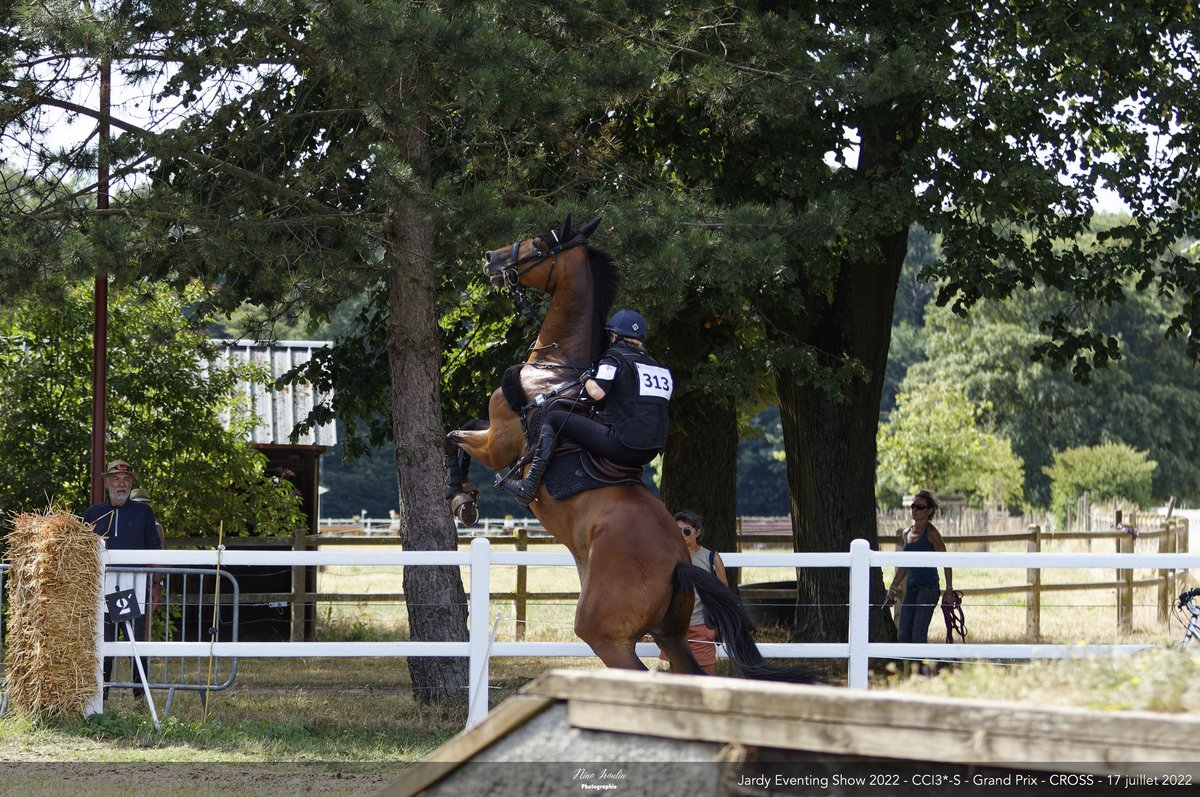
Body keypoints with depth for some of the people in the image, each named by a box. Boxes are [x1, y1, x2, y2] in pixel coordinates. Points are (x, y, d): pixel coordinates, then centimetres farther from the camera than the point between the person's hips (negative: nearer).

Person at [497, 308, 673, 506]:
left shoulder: (614, 359, -1)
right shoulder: (660, 369, 20)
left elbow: (598, 392, -18)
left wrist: (588, 379, 5)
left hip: (622, 445, -7)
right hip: (649, 454, 7)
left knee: (554, 418, 2)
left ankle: (527, 488, -3)